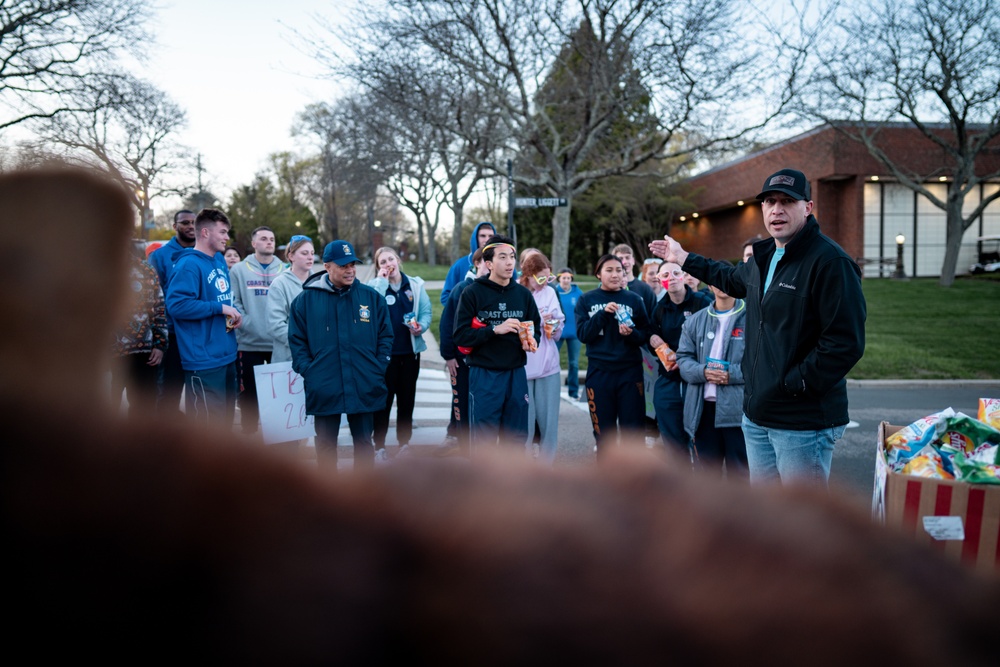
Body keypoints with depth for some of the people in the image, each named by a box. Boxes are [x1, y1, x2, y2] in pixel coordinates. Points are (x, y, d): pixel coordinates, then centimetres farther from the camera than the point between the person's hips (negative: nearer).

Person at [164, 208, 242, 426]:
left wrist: (233, 313, 5)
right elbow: (177, 305, -25)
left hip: (227, 355, 9)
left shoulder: (220, 261, 13)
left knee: (225, 421, 18)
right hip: (204, 360, -9)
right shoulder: (189, 265, -14)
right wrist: (220, 308, -20)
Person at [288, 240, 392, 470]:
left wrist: (378, 369, -2)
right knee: (326, 443, 9)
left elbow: (385, 336, 7)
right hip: (324, 389, -1)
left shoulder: (371, 297, 3)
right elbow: (297, 341, 3)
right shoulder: (305, 299, 1)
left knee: (363, 441, 11)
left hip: (364, 388, 1)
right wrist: (308, 373, -6)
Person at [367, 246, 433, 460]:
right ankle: (379, 445, 12)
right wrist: (382, 281, -17)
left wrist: (421, 325, -15)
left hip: (410, 350, 3)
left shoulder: (415, 285, 5)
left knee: (407, 398, 12)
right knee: (384, 399, 2)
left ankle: (404, 442, 24)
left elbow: (426, 311, 5)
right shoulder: (374, 286, -2)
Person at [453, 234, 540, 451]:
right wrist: (495, 329, -20)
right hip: (484, 375, -4)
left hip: (516, 374, 4)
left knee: (516, 437, 11)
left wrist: (532, 340, -6)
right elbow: (461, 335, -9)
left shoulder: (523, 293, 8)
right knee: (484, 439, 2)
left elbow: (535, 327, 17)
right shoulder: (473, 293, -4)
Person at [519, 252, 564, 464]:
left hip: (548, 365, 4)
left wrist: (554, 327, -10)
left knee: (548, 418, 8)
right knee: (524, 420, 0)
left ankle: (546, 466, 22)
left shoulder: (550, 293, 6)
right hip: (521, 368, -4)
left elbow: (558, 332, 11)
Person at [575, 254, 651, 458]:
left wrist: (632, 333, -18)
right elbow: (582, 333, -7)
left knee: (633, 430, 2)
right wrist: (603, 313, -19)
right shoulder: (586, 300, 4)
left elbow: (645, 335, 3)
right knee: (604, 432, 9)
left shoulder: (634, 299, 4)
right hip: (598, 373, 0)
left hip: (630, 372, 0)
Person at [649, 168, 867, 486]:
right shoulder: (764, 256, 12)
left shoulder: (830, 262, -17)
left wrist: (793, 384, -20)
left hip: (803, 423, -9)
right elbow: (735, 280, 36)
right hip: (757, 416, 9)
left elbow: (845, 342, -23)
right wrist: (684, 258, 40)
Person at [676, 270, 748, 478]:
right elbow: (683, 359, 9)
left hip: (738, 408, -4)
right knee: (707, 472, 15)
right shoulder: (695, 321, 13)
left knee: (739, 473, 2)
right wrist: (703, 372, -11)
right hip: (703, 408, 4)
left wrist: (731, 374, -17)